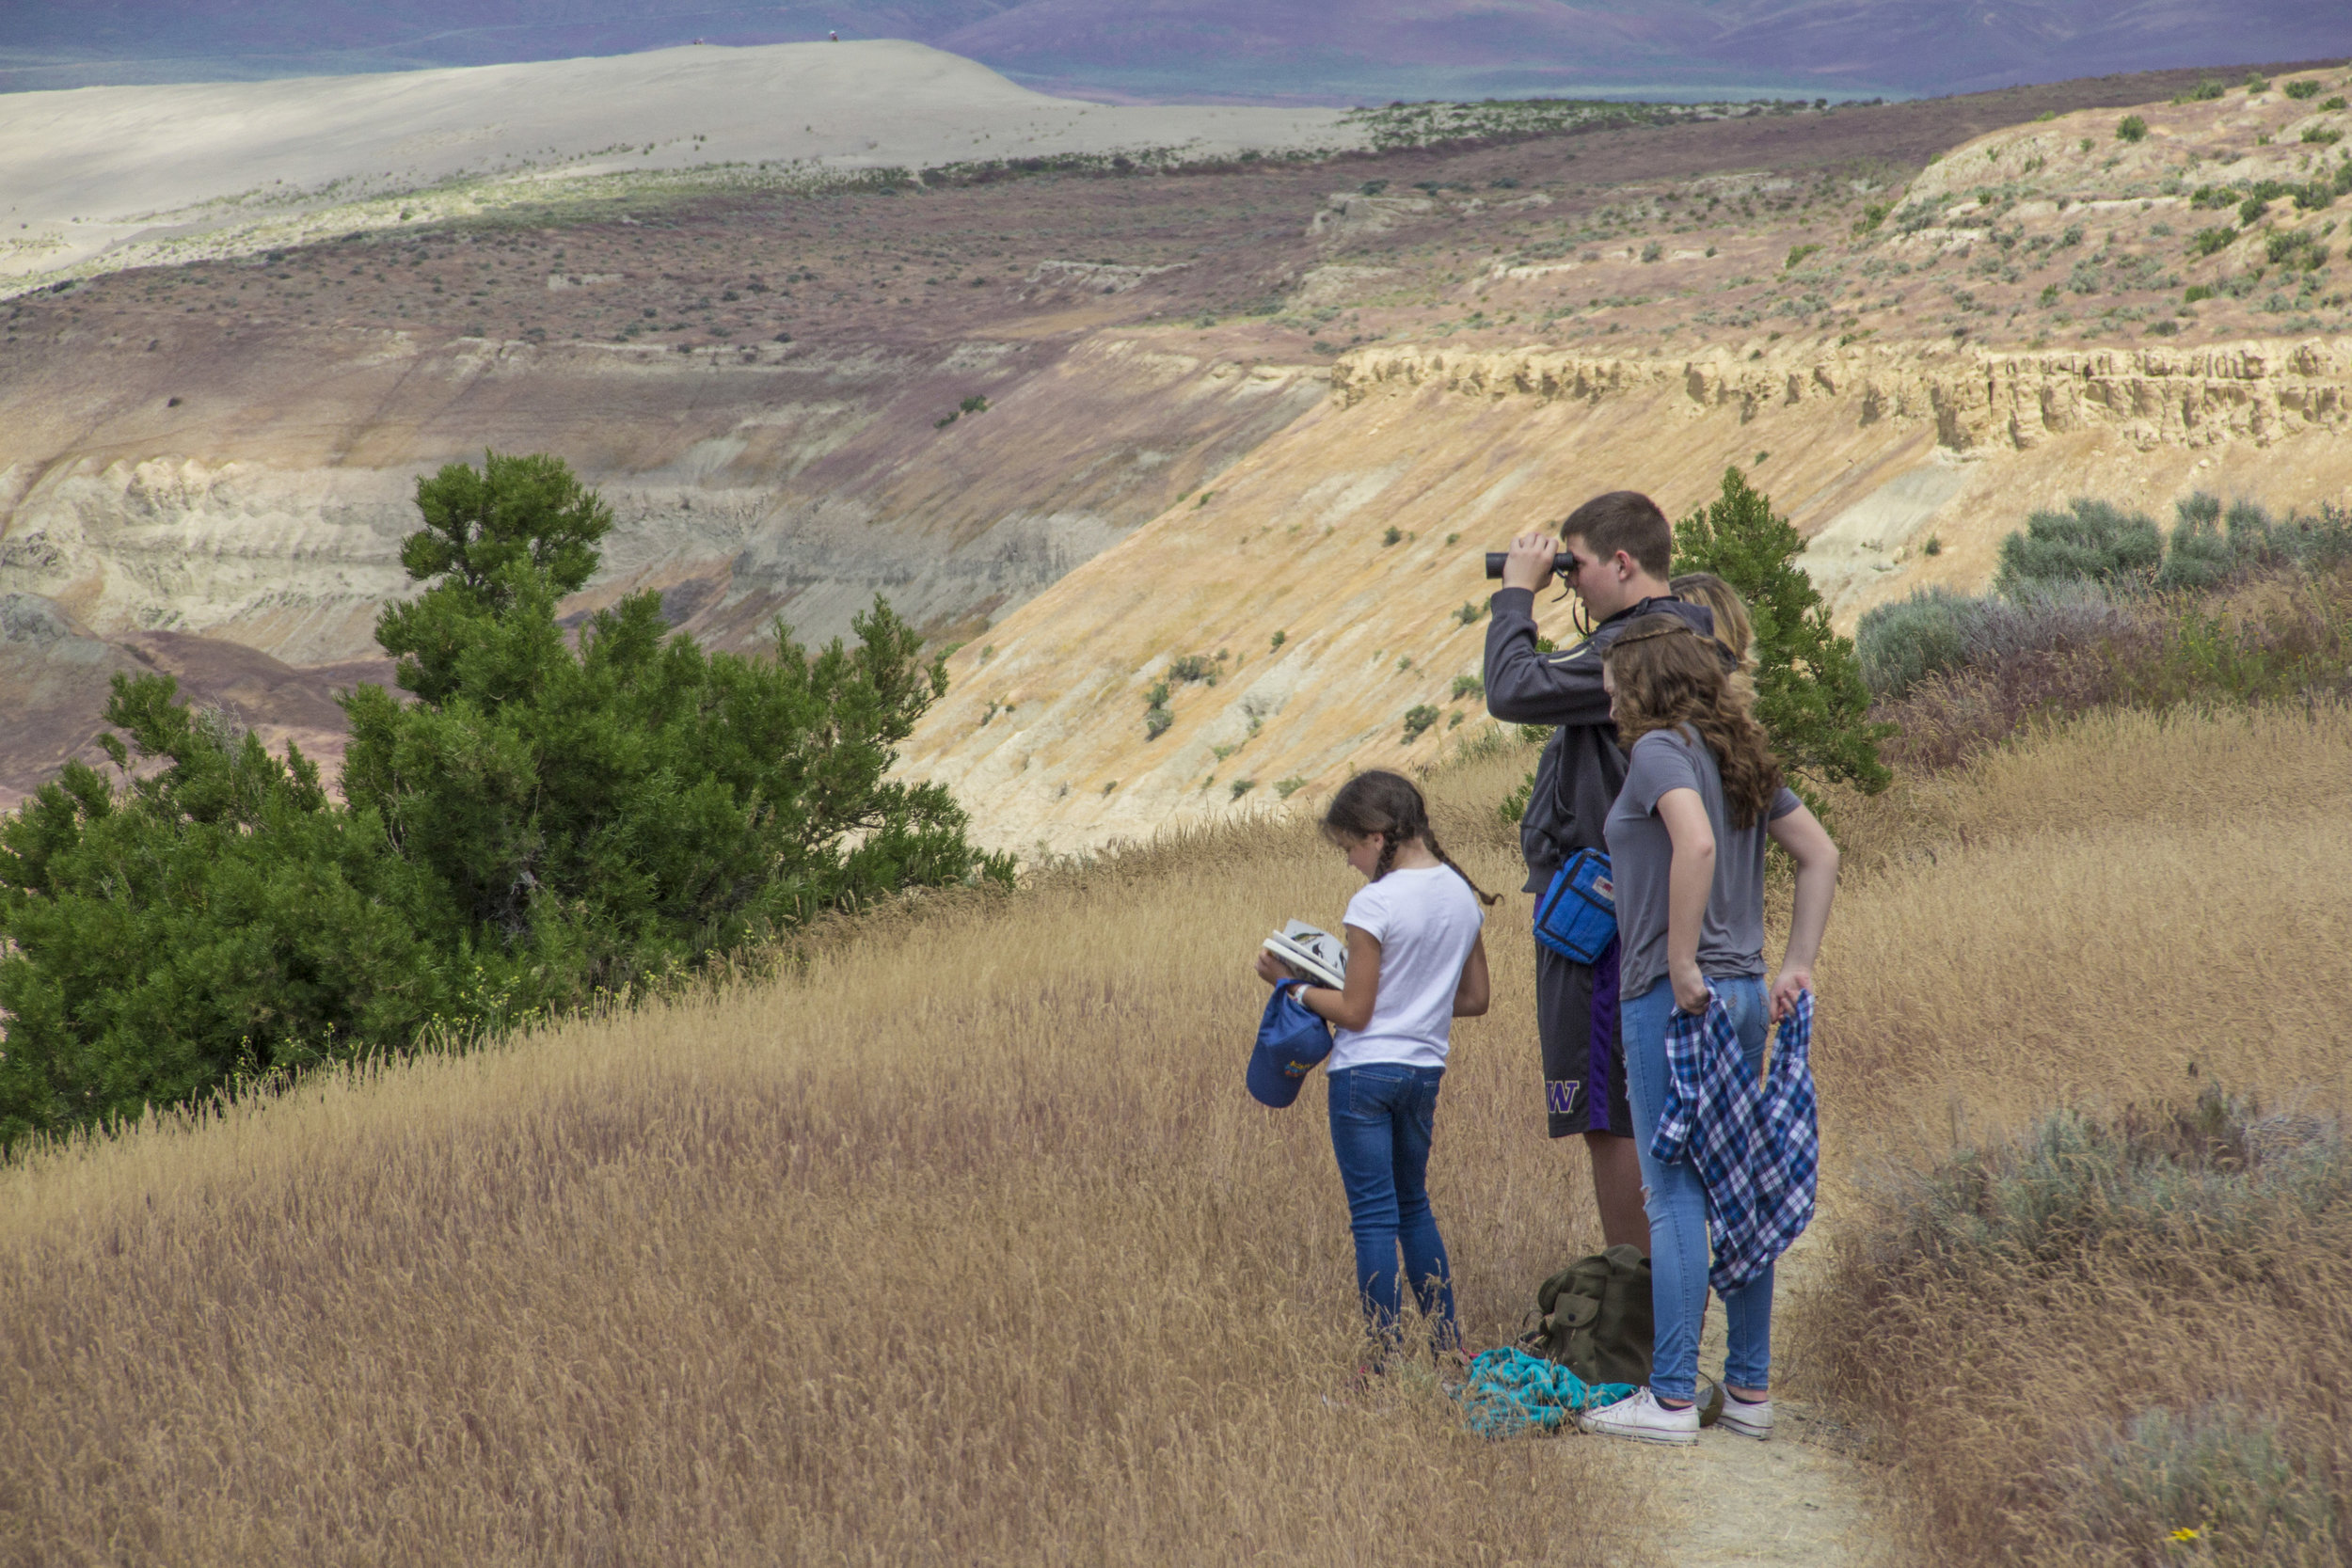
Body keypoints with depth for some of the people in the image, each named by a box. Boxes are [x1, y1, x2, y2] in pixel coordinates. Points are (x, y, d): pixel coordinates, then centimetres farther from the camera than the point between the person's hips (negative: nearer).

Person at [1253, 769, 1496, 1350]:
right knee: (1414, 1205, 20)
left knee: (1374, 1216, -1)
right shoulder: (1462, 894, 4)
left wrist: (1290, 983, -2)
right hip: (1425, 1069, 7)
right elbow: (1474, 999, 11)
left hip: (1366, 1071, -7)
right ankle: (1448, 1343, 21)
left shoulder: (1374, 903, -17)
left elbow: (1354, 1012, -14)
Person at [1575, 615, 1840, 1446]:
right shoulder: (1741, 758, 15)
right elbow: (1821, 856, 17)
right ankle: (1750, 1387, 14)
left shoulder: (1661, 750, -10)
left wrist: (1682, 963, -23)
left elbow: (1696, 846, -28)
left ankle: (1672, 1398, -3)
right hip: (1744, 994, 8)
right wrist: (1796, 967, 14)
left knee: (1676, 1194, -5)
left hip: (1675, 995, -8)